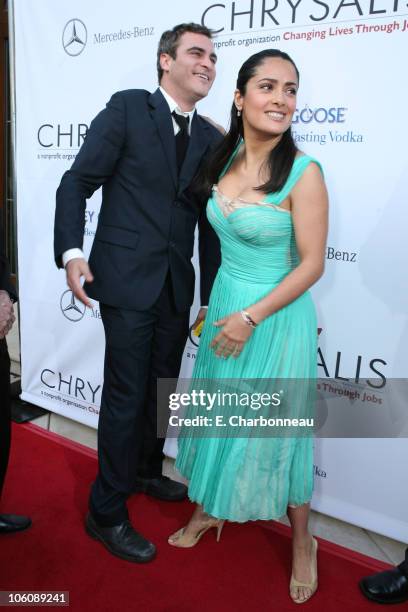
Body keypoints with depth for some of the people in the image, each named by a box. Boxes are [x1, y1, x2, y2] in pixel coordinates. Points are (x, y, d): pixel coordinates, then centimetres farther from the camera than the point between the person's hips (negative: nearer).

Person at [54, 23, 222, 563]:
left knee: (161, 389, 17)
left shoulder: (211, 137, 10)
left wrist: (210, 299, 10)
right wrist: (71, 252, -20)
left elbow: (209, 221, 10)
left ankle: (146, 471, 42)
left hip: (176, 286, 6)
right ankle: (106, 513, 18)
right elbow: (77, 184, -6)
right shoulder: (127, 108, -4)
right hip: (126, 279, -5)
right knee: (126, 396, 0)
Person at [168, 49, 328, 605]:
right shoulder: (224, 158, 1)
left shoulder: (303, 172, -17)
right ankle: (209, 510, 43)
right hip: (225, 304, 6)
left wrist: (251, 317, -17)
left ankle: (302, 543, 33)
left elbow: (312, 265, -16)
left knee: (278, 429, 7)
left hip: (277, 317, -5)